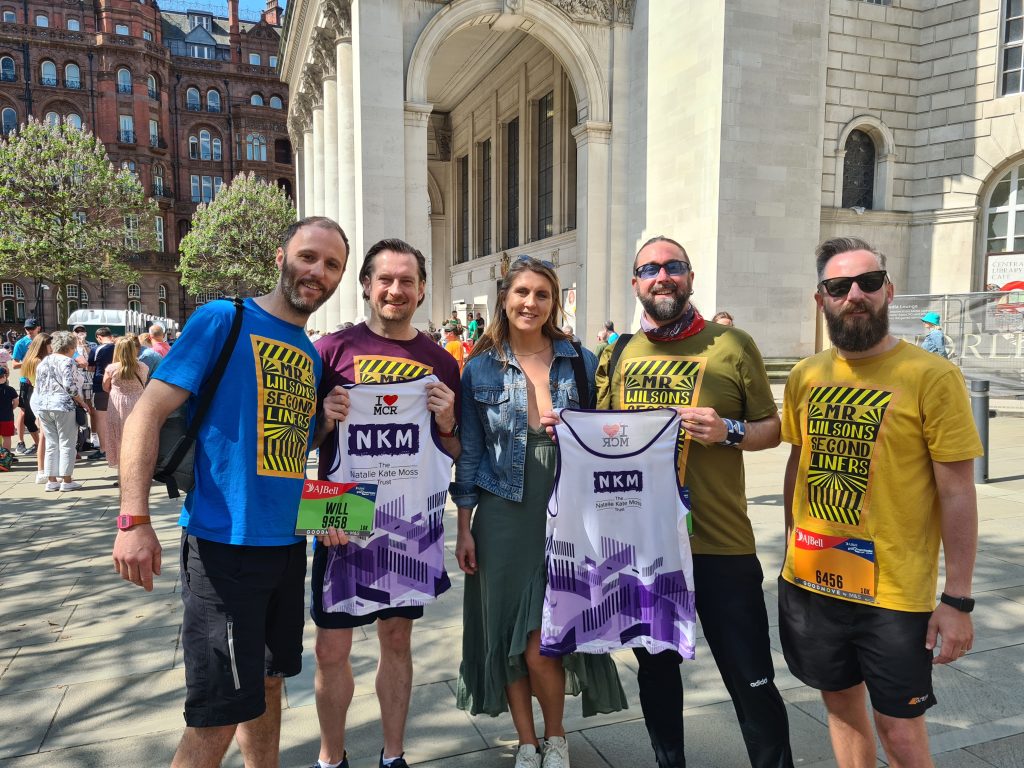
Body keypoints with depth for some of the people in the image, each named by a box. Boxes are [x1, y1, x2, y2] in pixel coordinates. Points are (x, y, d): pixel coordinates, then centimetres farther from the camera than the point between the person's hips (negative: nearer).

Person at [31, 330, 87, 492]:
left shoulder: (43, 362, 15)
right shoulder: (66, 361, -9)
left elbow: (38, 386, 17)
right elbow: (69, 386, -20)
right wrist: (81, 401, -9)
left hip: (43, 407, 7)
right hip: (63, 407, -7)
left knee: (51, 444, 11)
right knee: (67, 444, 0)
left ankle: (51, 480, 13)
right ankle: (66, 480, 1)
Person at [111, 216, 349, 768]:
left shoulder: (311, 354, 12)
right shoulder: (223, 320, -9)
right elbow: (147, 414, -13)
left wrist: (323, 423, -1)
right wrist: (134, 521, -21)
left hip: (287, 542, 7)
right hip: (225, 542, -7)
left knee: (267, 682, 21)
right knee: (217, 717, 0)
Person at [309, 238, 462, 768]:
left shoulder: (440, 361, 3)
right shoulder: (333, 348, -3)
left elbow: (458, 454, 7)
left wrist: (445, 422, -12)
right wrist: (325, 417, -17)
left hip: (411, 523, 2)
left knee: (397, 639, 15)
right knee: (332, 648, 7)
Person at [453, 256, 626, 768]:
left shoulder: (581, 362, 2)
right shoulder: (481, 368, 2)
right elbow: (469, 453, 4)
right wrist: (464, 528, 2)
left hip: (565, 519, -1)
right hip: (503, 519, 1)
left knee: (540, 646, -3)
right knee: (506, 637, 9)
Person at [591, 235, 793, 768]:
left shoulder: (732, 345, -3)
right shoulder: (618, 353, 6)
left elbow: (771, 428, 0)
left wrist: (729, 432, -19)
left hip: (720, 544, -3)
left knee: (751, 682, 5)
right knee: (655, 665, 20)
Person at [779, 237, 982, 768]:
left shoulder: (932, 377, -12)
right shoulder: (805, 376, 2)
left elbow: (957, 493, -10)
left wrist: (957, 599, -10)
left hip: (896, 595, -4)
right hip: (810, 584, 4)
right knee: (841, 706, 21)